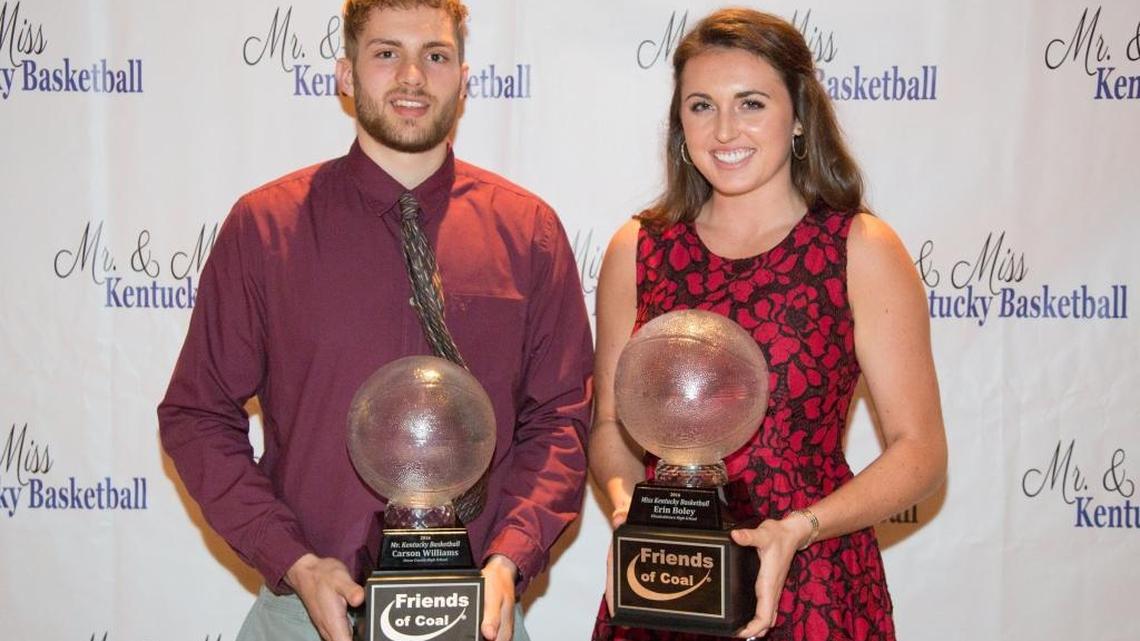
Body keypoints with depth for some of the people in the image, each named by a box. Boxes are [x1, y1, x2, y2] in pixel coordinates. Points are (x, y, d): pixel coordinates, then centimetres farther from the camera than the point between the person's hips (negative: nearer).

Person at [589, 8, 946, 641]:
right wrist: (624, 499, -11)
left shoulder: (862, 250, -5)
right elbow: (610, 422, 9)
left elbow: (919, 450, -6)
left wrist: (797, 529, -18)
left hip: (814, 586, -2)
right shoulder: (637, 250, 2)